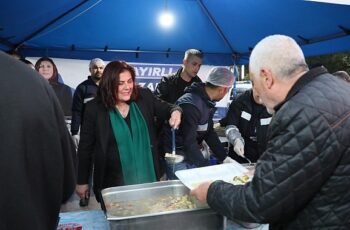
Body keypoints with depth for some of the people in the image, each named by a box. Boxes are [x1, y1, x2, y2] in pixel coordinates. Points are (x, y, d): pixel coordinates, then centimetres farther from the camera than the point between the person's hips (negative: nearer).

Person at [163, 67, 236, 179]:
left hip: (191, 154, 9)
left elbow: (209, 132, 6)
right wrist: (207, 167, -27)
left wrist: (225, 157, 0)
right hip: (176, 156, -8)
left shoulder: (208, 102, 2)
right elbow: (189, 141, -28)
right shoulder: (191, 105, -27)